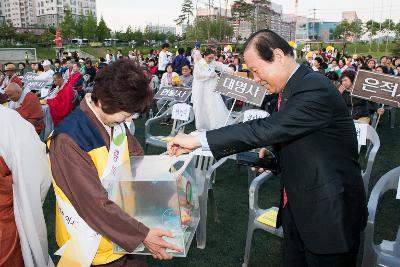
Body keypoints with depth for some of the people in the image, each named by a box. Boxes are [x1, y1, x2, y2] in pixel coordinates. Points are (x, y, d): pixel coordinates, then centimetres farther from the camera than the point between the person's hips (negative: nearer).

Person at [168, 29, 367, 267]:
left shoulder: (315, 89, -23)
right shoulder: (290, 88, 6)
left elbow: (268, 128, -33)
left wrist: (198, 140, -31)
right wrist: (272, 153, -2)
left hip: (329, 212, -8)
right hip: (297, 205, 9)